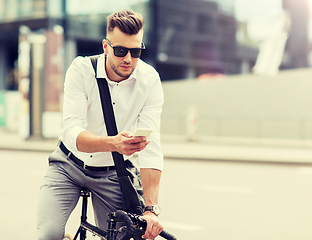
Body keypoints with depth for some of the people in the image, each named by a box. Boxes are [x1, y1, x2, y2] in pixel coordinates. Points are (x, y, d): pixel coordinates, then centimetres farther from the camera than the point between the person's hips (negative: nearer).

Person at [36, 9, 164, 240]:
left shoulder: (150, 80, -18)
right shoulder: (81, 69, -21)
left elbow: (151, 146, -25)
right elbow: (72, 132, -32)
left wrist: (150, 208, -35)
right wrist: (113, 143, -52)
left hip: (112, 174, 2)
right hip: (70, 165, -1)